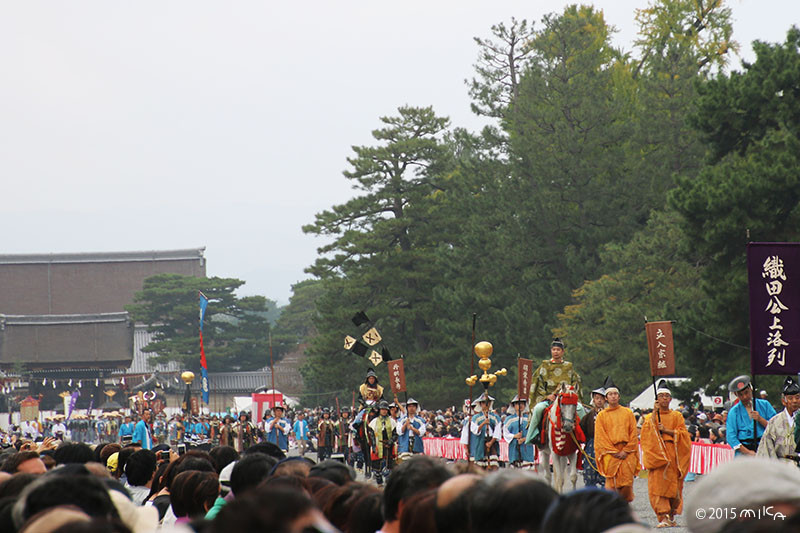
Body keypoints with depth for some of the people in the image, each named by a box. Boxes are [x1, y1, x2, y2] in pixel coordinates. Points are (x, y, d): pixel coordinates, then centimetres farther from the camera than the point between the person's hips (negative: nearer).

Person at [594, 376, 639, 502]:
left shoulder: (627, 413, 11)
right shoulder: (601, 415, 8)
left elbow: (633, 433, 7)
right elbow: (600, 436, 3)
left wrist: (625, 451, -5)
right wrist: (614, 452, -7)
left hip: (627, 453, 1)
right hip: (609, 453, -1)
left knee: (627, 483, -6)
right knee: (612, 483, -9)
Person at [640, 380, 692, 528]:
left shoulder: (676, 416, 13)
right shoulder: (650, 417, 13)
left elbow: (682, 433, 1)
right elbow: (647, 432, -6)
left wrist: (665, 430, -9)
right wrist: (655, 413, -10)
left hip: (673, 453, 1)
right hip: (656, 453, -1)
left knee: (673, 485, -1)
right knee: (658, 484, -13)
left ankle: (671, 516, 13)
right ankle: (663, 517, -18)